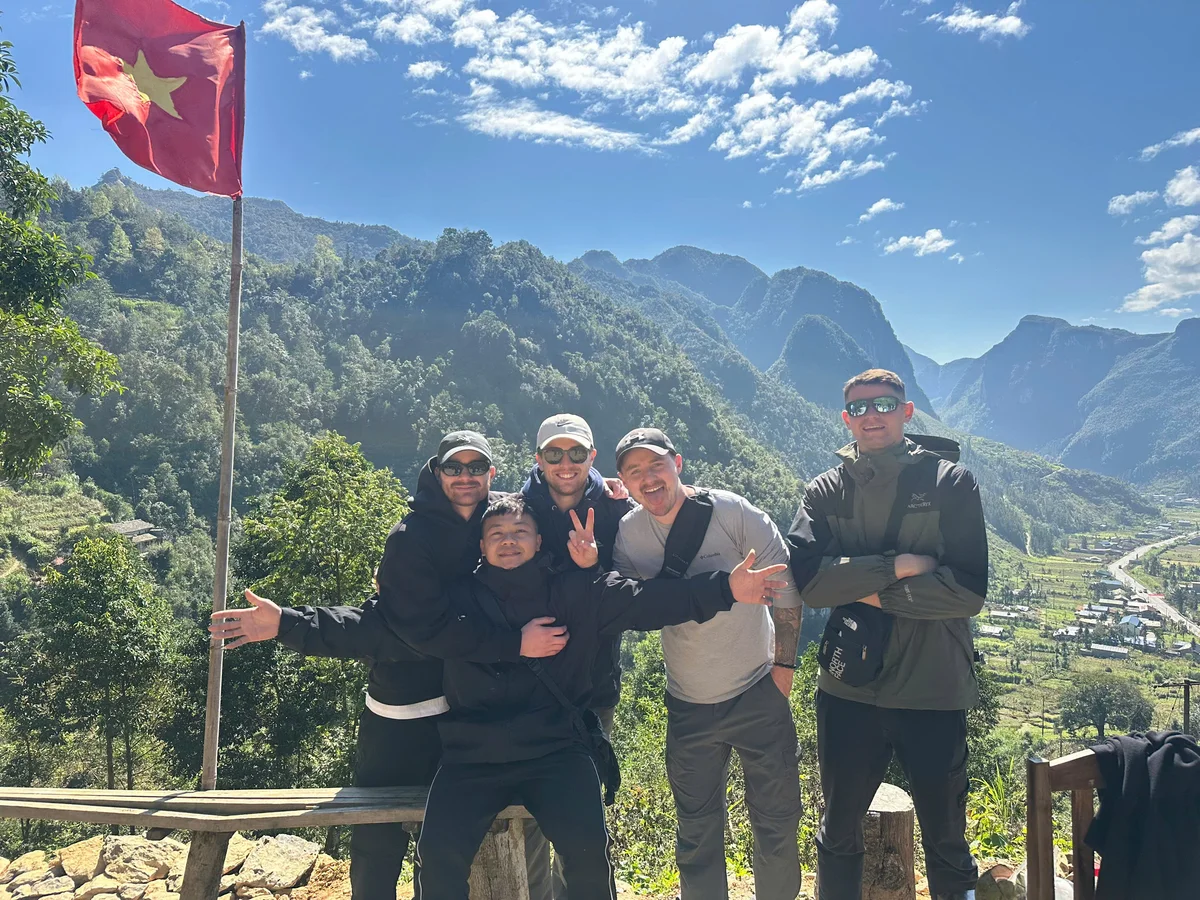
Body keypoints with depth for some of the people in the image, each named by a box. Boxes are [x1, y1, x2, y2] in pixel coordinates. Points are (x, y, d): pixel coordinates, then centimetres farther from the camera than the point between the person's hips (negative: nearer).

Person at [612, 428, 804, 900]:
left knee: (777, 822, 12)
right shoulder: (627, 534, -7)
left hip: (758, 693, -2)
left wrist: (784, 666, -6)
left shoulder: (732, 511, -15)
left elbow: (785, 585, -7)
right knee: (696, 834, 15)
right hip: (689, 706, 2)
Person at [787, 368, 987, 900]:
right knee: (838, 834, 19)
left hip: (935, 692, -1)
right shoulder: (825, 492, 1)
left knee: (946, 842, 17)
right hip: (848, 691, 2)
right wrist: (896, 566, -19)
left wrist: (872, 593, -14)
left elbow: (968, 590, -14)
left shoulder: (950, 482, -4)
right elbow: (808, 578, -14)